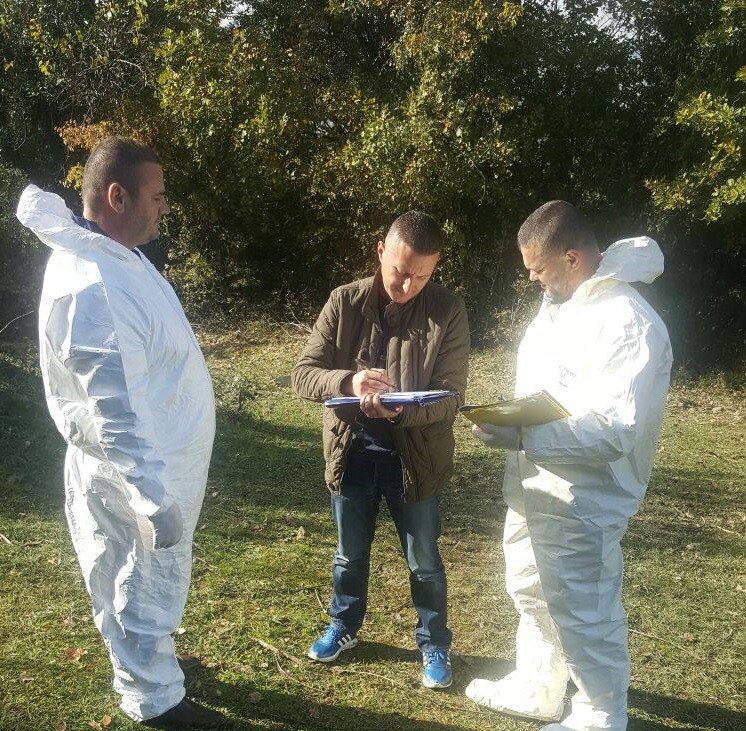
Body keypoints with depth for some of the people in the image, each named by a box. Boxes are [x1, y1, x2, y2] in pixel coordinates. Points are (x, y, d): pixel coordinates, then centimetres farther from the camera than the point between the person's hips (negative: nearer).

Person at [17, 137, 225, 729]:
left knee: (131, 579, 27)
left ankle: (143, 659, 49)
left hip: (154, 458, 10)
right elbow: (116, 414, -31)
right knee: (151, 584, 10)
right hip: (142, 469, -10)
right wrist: (155, 500, -26)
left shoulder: (109, 251, 0)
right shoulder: (95, 288, -31)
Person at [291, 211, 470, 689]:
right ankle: (344, 625, 47)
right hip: (351, 454, 2)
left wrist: (399, 410, -34)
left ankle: (434, 644, 39)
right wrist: (348, 381, -31)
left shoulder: (449, 311, -13)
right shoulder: (345, 302, -8)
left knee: (423, 561, 16)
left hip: (415, 458, -1)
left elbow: (451, 397, -15)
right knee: (350, 553, 22)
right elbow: (304, 374, -9)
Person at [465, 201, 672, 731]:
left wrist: (523, 438, -30)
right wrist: (509, 419, 5)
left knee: (585, 618, 5)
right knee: (533, 594, 25)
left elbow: (614, 432, -29)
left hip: (581, 505, -10)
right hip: (535, 489, 10)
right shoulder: (562, 303, 6)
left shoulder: (629, 324, -24)